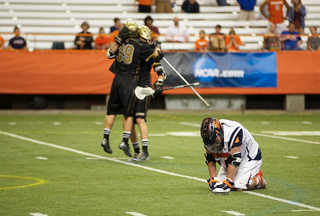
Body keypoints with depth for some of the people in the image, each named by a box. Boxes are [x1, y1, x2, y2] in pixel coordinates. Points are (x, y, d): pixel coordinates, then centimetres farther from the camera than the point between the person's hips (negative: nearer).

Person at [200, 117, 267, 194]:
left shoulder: (233, 131, -36)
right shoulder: (209, 136, -17)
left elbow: (234, 159, -35)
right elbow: (210, 159, -8)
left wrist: (228, 182, -36)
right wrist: (213, 179, -18)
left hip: (249, 159, -7)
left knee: (238, 187, -22)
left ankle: (259, 178, 4)